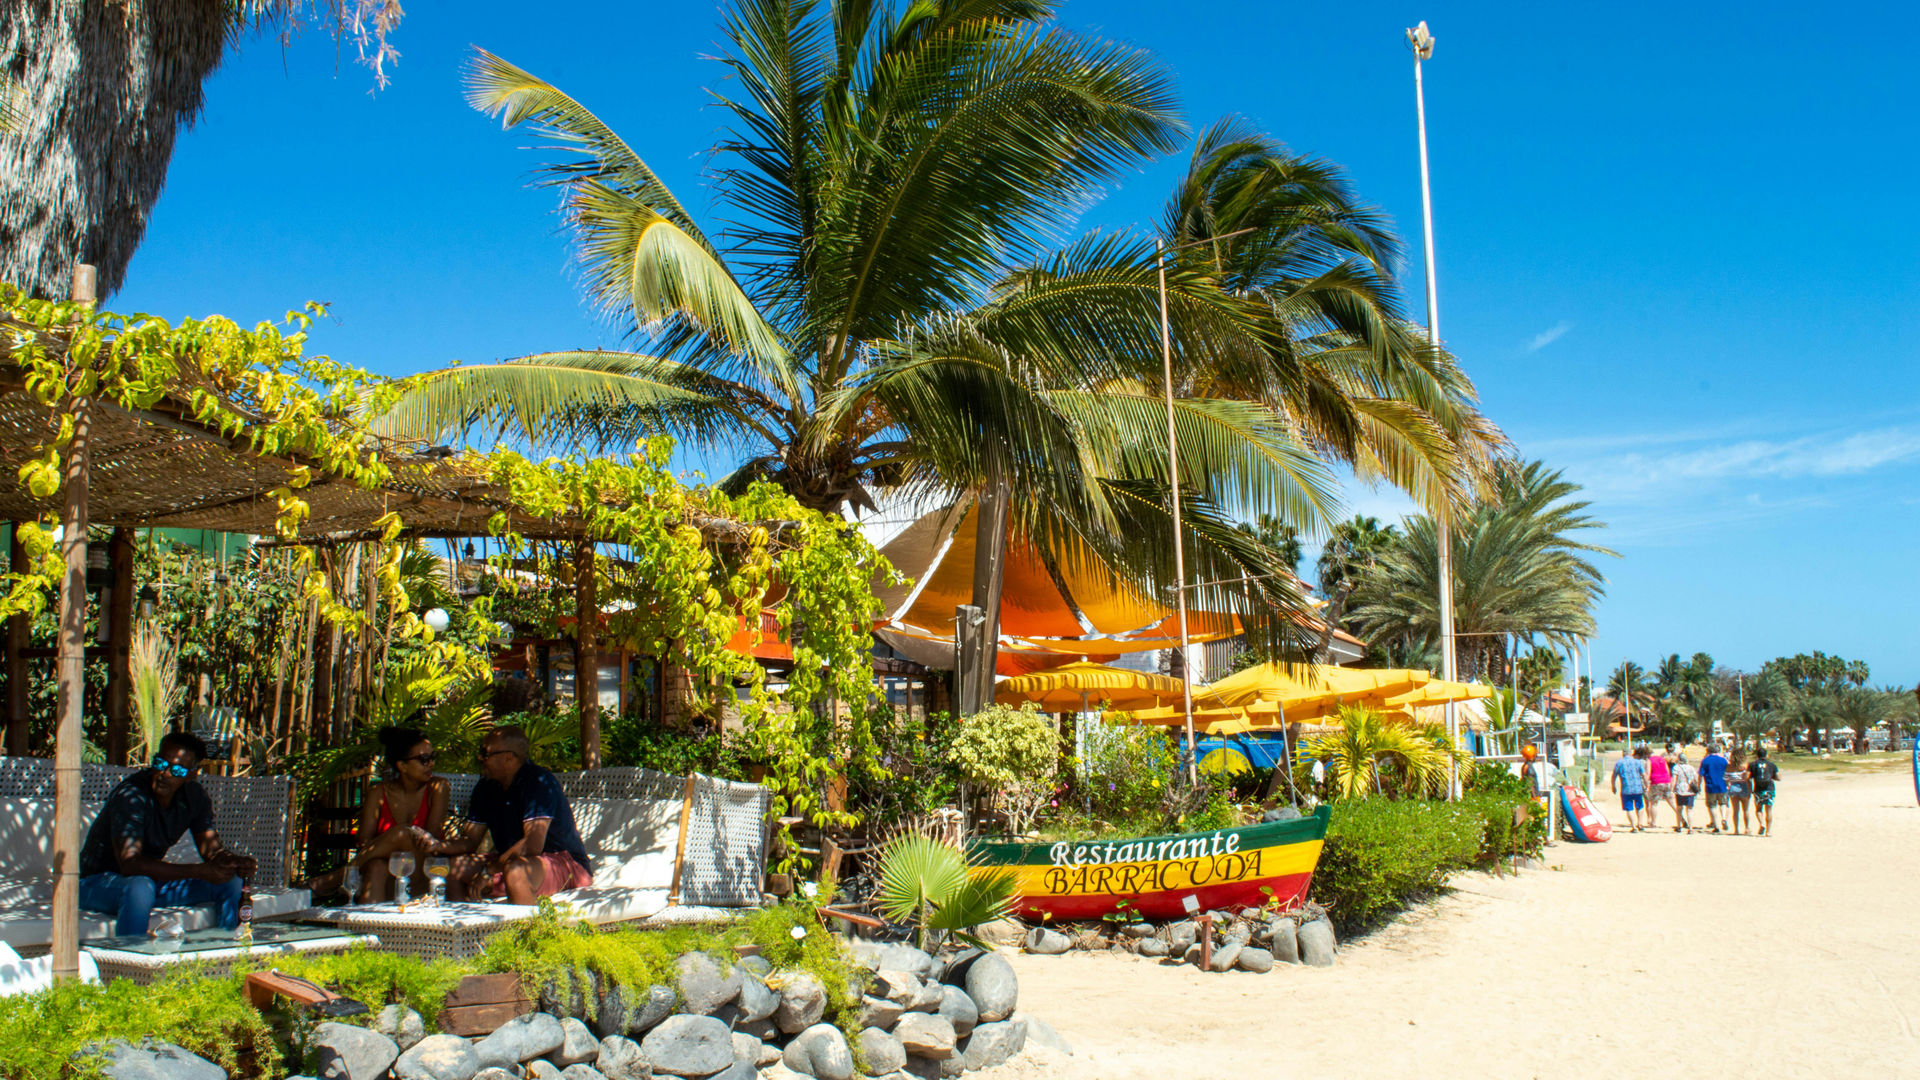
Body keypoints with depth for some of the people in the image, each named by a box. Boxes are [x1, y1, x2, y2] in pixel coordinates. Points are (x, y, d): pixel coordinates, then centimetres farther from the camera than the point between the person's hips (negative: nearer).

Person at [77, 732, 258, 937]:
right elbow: (129, 863, -34)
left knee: (230, 881, -7)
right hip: (97, 883, -7)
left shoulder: (195, 797, -4)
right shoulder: (130, 795, -25)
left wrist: (235, 861, -27)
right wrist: (199, 871, -40)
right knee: (140, 887, -40)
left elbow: (213, 850, -2)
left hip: (151, 878, 7)